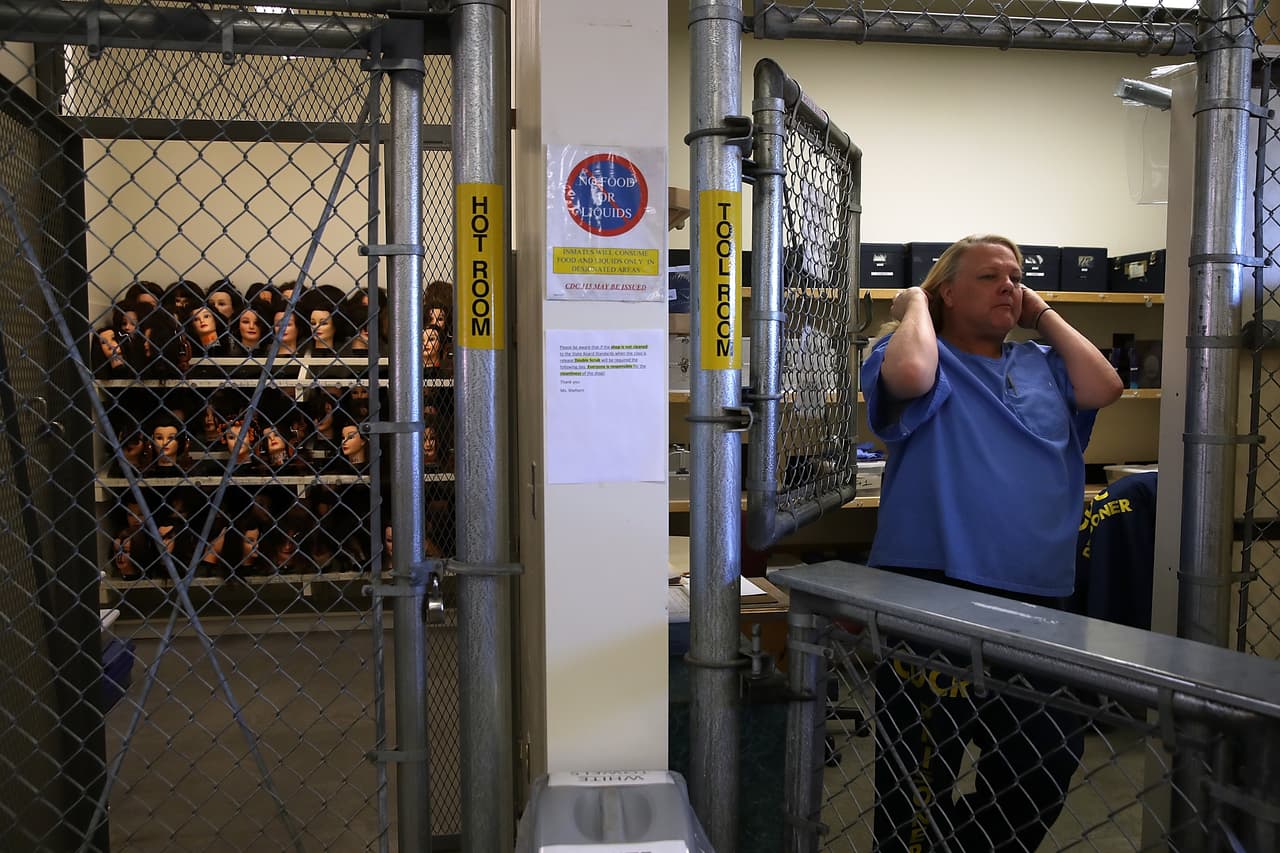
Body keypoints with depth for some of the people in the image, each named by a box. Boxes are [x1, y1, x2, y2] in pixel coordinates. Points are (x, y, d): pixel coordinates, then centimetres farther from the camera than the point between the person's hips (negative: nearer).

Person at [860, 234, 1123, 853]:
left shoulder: (1041, 364, 17)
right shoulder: (927, 355, -1)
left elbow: (1104, 388, 1)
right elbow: (910, 374, -24)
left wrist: (1042, 315, 9)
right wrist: (916, 303, -5)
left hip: (1035, 599, 6)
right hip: (932, 597, -6)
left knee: (1047, 765, 14)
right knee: (920, 779, 5)